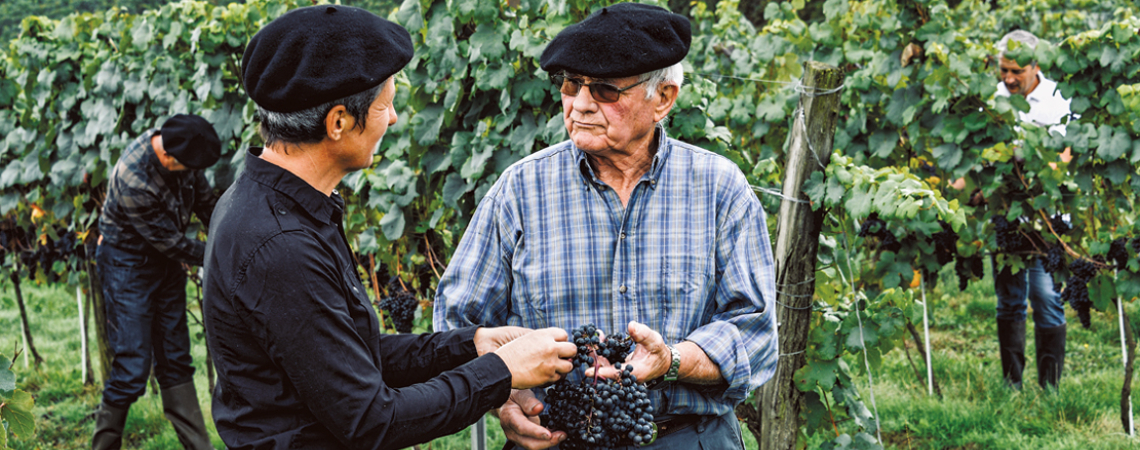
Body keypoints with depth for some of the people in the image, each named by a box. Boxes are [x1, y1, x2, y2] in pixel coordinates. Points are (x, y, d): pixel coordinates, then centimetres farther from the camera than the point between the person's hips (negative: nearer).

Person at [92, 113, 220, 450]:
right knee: (133, 365, -8)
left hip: (167, 259, 7)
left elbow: (204, 198, 6)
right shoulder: (133, 181, -34)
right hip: (129, 264, -7)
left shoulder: (177, 145, -12)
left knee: (176, 361, 10)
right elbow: (171, 243, -24)